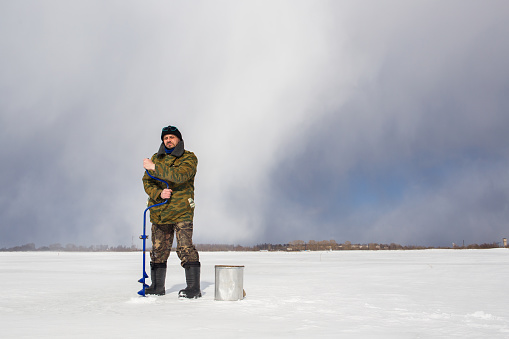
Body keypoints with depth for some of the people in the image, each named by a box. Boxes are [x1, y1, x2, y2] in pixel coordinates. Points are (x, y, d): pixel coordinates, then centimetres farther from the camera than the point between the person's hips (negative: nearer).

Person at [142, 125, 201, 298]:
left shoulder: (189, 158, 0)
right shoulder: (156, 158, 16)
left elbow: (180, 175, -20)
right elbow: (147, 182, 9)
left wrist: (154, 167, -21)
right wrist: (159, 193, -11)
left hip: (181, 212, -5)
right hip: (159, 211, 5)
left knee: (185, 249, -10)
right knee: (158, 250, 10)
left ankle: (194, 288, -5)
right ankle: (157, 286, 20)